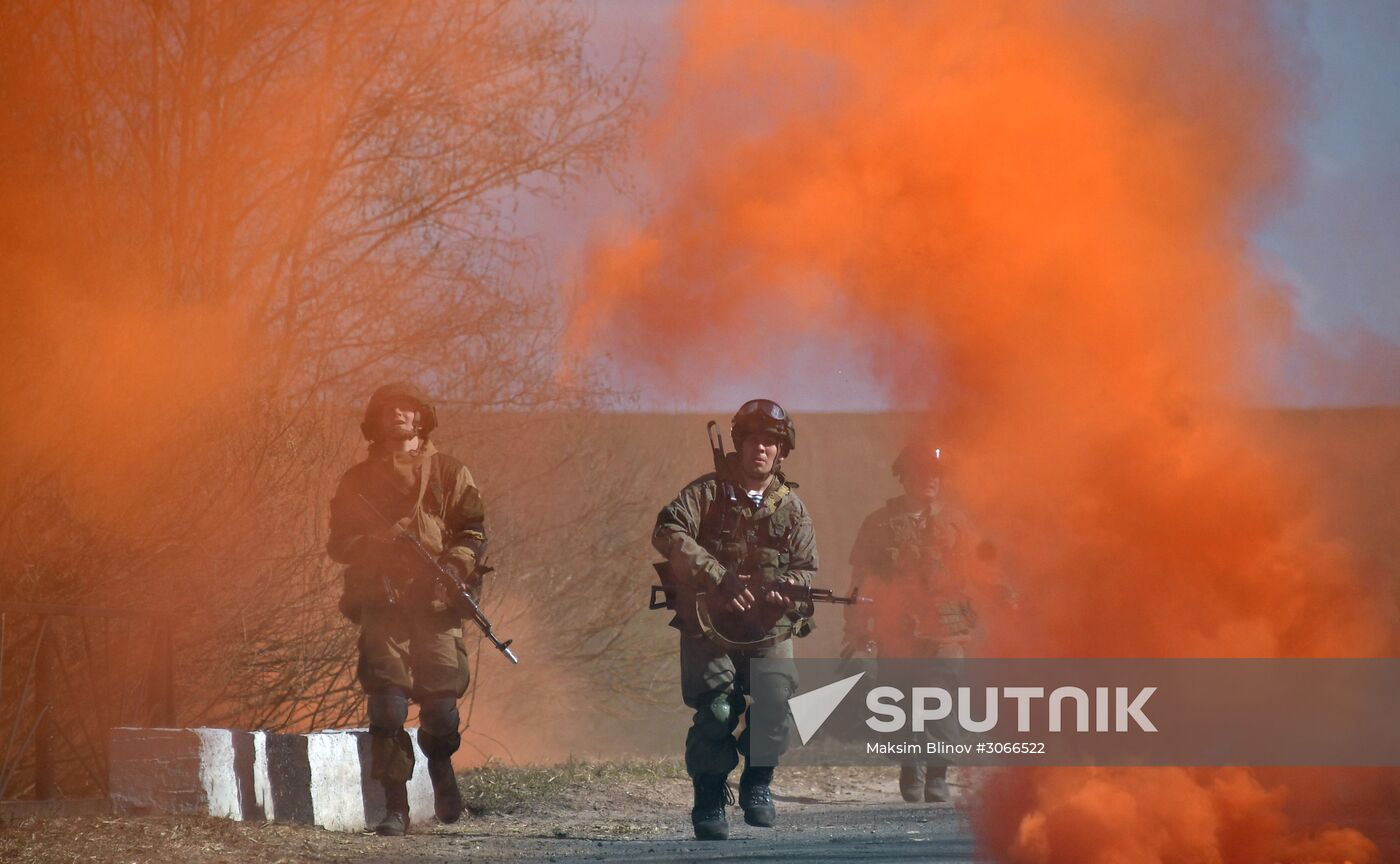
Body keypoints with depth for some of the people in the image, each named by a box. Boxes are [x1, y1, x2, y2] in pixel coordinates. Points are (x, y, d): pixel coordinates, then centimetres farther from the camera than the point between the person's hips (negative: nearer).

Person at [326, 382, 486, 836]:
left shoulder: (449, 472, 13)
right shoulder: (358, 481, 14)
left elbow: (473, 529, 6)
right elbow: (339, 542, 11)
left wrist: (456, 563, -13)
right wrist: (373, 543, -10)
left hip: (436, 600, 0)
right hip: (382, 602, 0)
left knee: (440, 698, -4)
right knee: (386, 703, -10)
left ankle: (440, 766, 29)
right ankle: (395, 806, -8)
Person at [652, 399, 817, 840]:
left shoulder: (791, 507, 8)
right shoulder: (708, 492, -1)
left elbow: (806, 570, 5)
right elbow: (667, 532, -16)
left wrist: (786, 591, -19)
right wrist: (719, 579, -24)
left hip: (770, 633, 2)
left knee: (775, 711, -16)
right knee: (716, 713, -16)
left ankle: (757, 784, 9)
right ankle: (709, 803, 1)